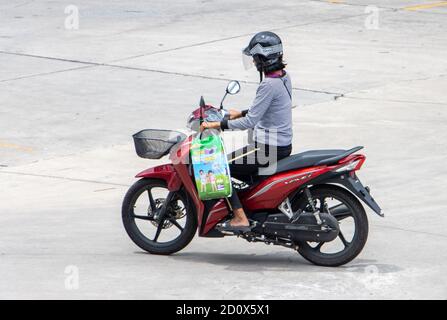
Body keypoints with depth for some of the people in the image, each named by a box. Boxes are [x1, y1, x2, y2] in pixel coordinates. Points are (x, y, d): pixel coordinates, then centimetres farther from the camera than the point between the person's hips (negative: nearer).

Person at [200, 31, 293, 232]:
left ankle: (240, 218, -11)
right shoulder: (283, 77, 7)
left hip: (269, 148, -10)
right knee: (230, 158, 27)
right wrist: (241, 113, 25)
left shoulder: (269, 85, -22)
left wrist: (217, 124, -18)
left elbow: (250, 122, -23)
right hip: (283, 145, 10)